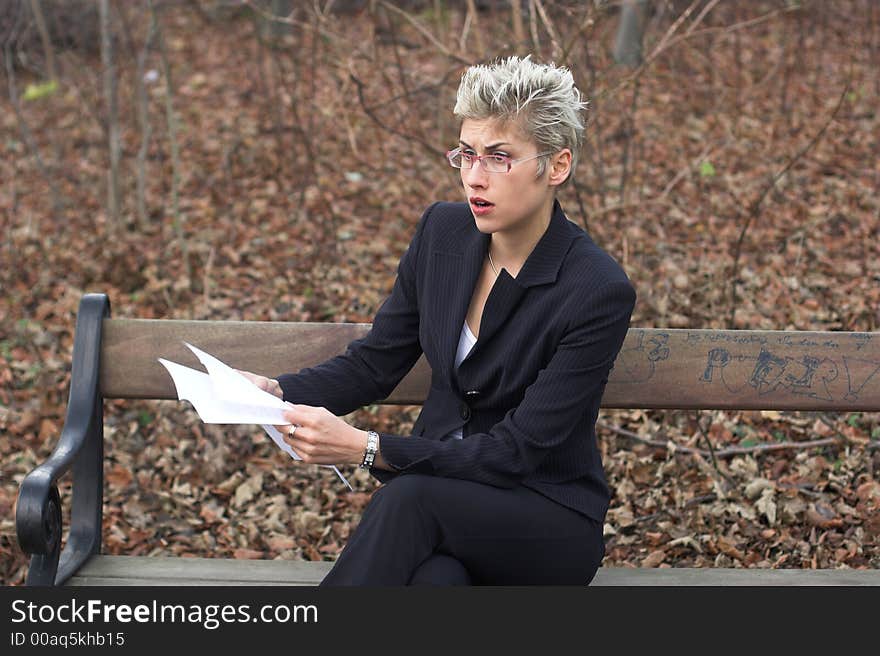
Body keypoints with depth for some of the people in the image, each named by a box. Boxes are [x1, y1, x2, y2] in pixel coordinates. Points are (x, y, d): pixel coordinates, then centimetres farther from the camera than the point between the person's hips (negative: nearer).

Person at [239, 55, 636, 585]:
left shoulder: (600, 291, -19)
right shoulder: (444, 230, -2)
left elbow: (514, 452, -21)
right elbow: (375, 364, 8)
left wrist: (364, 448, -31)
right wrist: (280, 391, -12)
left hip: (548, 527, -3)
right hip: (439, 486, 3)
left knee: (410, 498, -35)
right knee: (433, 578, -35)